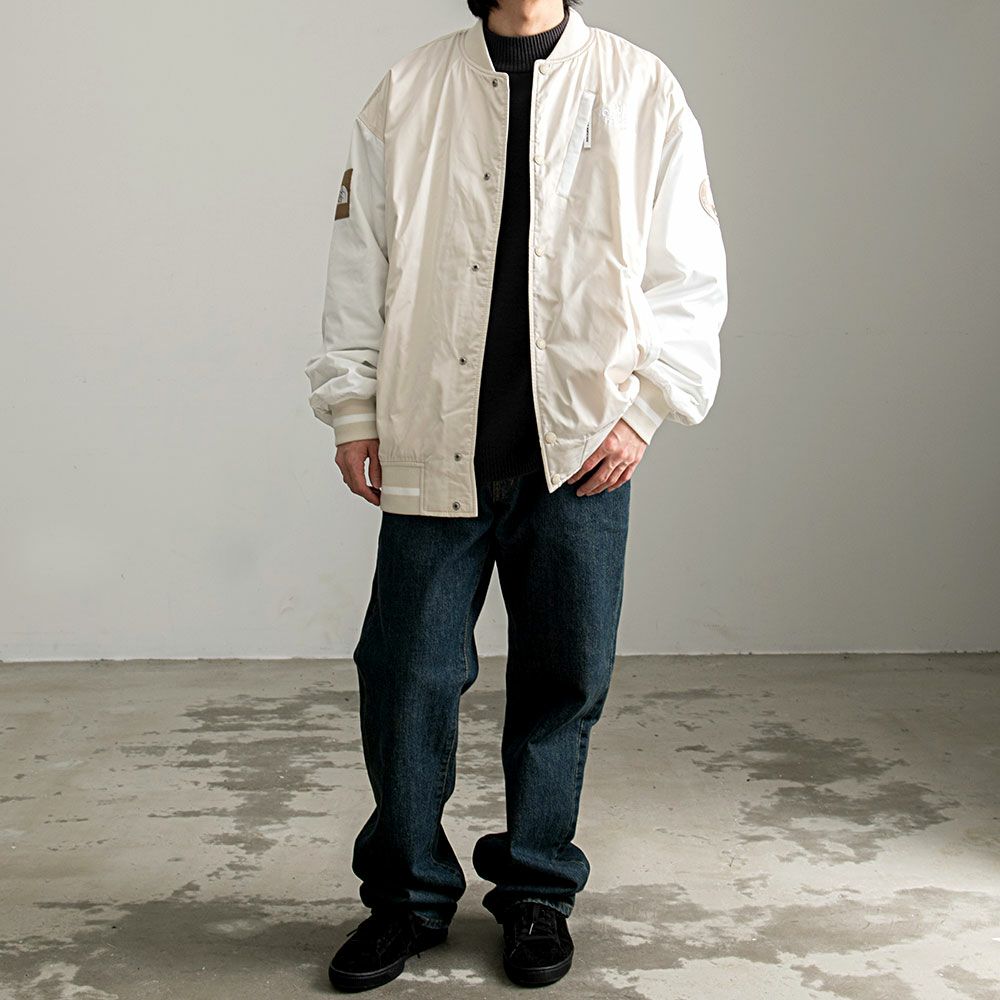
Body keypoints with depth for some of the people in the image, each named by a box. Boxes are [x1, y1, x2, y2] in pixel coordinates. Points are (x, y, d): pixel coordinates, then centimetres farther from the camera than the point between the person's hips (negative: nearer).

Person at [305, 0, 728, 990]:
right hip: (434, 450, 1)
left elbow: (688, 275, 4)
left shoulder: (642, 93, 6)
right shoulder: (407, 92, 8)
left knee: (563, 677, 7)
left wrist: (647, 404, -4)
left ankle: (537, 889, 28)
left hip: (579, 454, 0)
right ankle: (408, 896, 22)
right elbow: (360, 260, 9)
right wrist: (352, 406, 4)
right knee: (407, 676, 2)